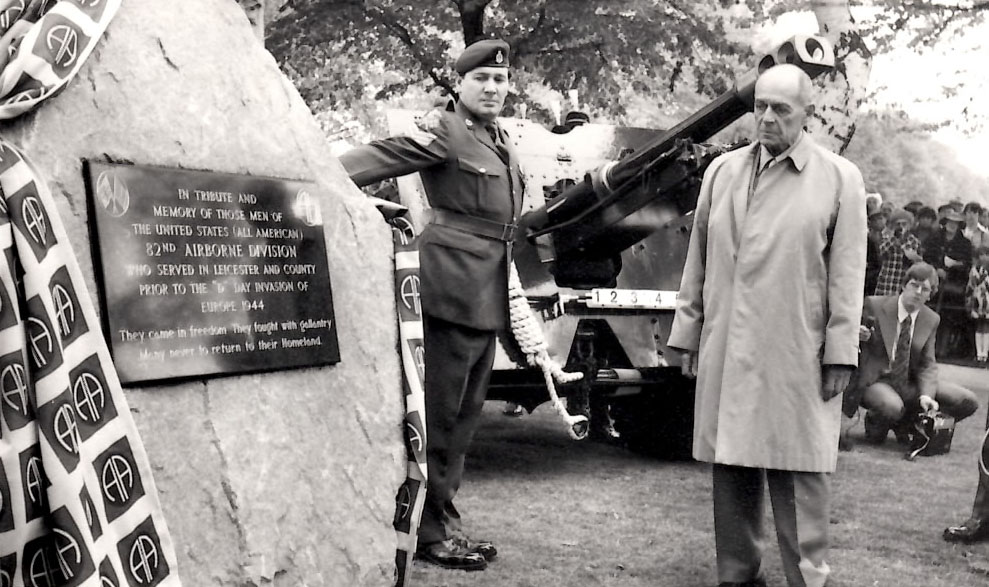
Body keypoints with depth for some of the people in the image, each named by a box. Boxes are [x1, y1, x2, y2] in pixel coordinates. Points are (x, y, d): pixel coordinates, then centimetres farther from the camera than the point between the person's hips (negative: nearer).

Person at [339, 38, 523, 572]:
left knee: (465, 412, 13)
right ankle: (427, 530, 4)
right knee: (438, 410, -4)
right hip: (453, 283, -9)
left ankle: (444, 518, 23)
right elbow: (382, 156, -20)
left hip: (489, 294, 9)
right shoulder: (445, 135, -7)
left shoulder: (503, 145, 18)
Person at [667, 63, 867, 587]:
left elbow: (847, 272, -1)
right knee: (731, 468, 9)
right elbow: (698, 261, 13)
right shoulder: (722, 171, 11)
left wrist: (840, 350, -6)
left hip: (797, 356, -3)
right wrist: (687, 334, 10)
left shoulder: (839, 178, 2)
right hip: (726, 352, 4)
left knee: (798, 472, 0)